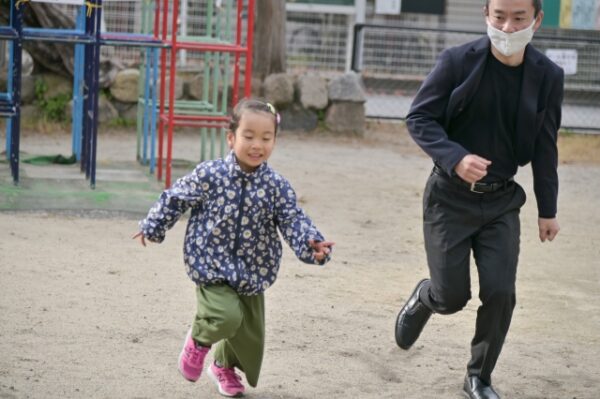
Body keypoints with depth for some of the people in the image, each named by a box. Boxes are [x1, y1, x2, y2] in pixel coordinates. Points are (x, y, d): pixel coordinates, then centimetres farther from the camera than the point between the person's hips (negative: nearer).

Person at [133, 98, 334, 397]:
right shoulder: (209, 175, -13)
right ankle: (199, 339, 10)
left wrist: (312, 245, -31)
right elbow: (176, 198, 0)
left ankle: (224, 367, 48)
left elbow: (294, 221, -11)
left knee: (250, 334, 14)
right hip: (212, 267, -4)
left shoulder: (277, 186, -8)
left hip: (252, 274, 4)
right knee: (226, 317, -27)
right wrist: (152, 227, 10)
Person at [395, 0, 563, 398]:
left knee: (500, 293, -5)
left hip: (502, 201, 2)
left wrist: (547, 209, 8)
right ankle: (422, 299, 37)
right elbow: (419, 117, -10)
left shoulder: (548, 76, -4)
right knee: (452, 296, -1)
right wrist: (455, 158, -26)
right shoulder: (458, 61, -13)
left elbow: (544, 148, 4)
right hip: (450, 196, -2)